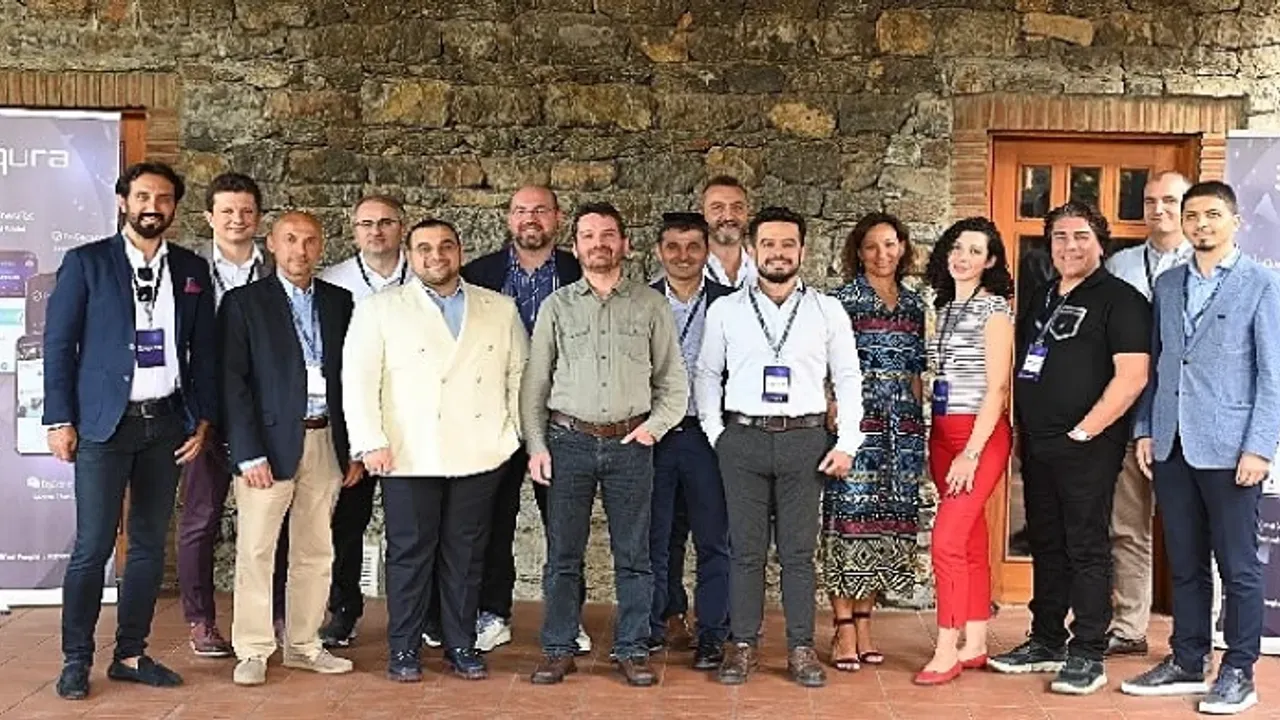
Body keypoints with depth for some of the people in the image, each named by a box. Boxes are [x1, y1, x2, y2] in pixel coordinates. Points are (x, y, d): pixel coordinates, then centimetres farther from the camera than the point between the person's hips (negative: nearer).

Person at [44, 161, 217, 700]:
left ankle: (130, 655, 19)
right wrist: (60, 420, -6)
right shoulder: (86, 263, 0)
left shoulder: (192, 270, 10)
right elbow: (59, 345, -1)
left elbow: (203, 351, 11)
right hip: (104, 423, -3)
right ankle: (76, 660, 11)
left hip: (167, 423, 4)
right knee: (93, 546, -3)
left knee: (150, 545, 8)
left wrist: (203, 419, 5)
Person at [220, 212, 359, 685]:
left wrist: (354, 447, 7)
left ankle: (304, 645, 20)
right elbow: (233, 382, -5)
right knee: (256, 550, 0)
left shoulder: (339, 302, 11)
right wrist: (249, 452, -13)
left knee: (316, 551, 9)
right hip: (272, 441, -4)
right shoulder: (244, 302, 0)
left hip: (326, 442, 4)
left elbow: (351, 376, 12)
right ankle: (252, 651, 9)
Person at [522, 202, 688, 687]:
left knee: (633, 555, 5)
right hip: (569, 441, 0)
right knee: (563, 554, 5)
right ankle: (558, 650, 16)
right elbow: (534, 383, 7)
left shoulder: (651, 306, 6)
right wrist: (536, 445, 0)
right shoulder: (556, 306, 7)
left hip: (630, 443, 0)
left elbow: (673, 381, 9)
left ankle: (632, 650, 16)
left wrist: (655, 426, -5)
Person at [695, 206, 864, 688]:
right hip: (743, 437, 0)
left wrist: (847, 443, 1)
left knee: (799, 551, 4)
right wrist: (715, 434, 3)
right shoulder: (725, 310, 6)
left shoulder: (828, 311, 6)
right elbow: (706, 374, 11)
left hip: (804, 438, 0)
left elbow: (848, 378, 7)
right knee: (746, 549, 4)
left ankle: (801, 649, 13)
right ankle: (742, 645, 13)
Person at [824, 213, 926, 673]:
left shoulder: (914, 304, 15)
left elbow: (915, 372, 19)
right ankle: (844, 630, 1)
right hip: (856, 420, -5)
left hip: (903, 424, 5)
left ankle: (865, 622, 16)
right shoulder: (842, 299, 0)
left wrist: (917, 424, 14)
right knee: (850, 516, -6)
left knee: (890, 518, 6)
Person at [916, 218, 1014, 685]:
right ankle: (974, 646, 17)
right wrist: (935, 445, 9)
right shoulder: (945, 306, 14)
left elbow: (997, 387, -13)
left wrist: (971, 453, -18)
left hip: (980, 435, -7)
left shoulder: (994, 309, -8)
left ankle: (947, 652, -4)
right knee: (970, 541, 11)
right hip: (942, 432, 7)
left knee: (946, 541, -12)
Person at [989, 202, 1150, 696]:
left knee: (1086, 548, -2)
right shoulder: (1041, 299, 17)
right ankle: (1046, 643, 24)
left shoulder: (1119, 299, -6)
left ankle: (1088, 656, 6)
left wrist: (1083, 432, -15)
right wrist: (1021, 430, 13)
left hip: (1087, 446, -7)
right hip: (1036, 445, 7)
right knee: (1046, 546, 13)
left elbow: (1132, 375, -15)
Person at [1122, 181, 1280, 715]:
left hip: (1229, 448, -5)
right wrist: (1145, 430, 6)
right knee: (1184, 565, 12)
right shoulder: (1167, 285, 13)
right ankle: (1188, 663, 23)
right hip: (1172, 447, 5)